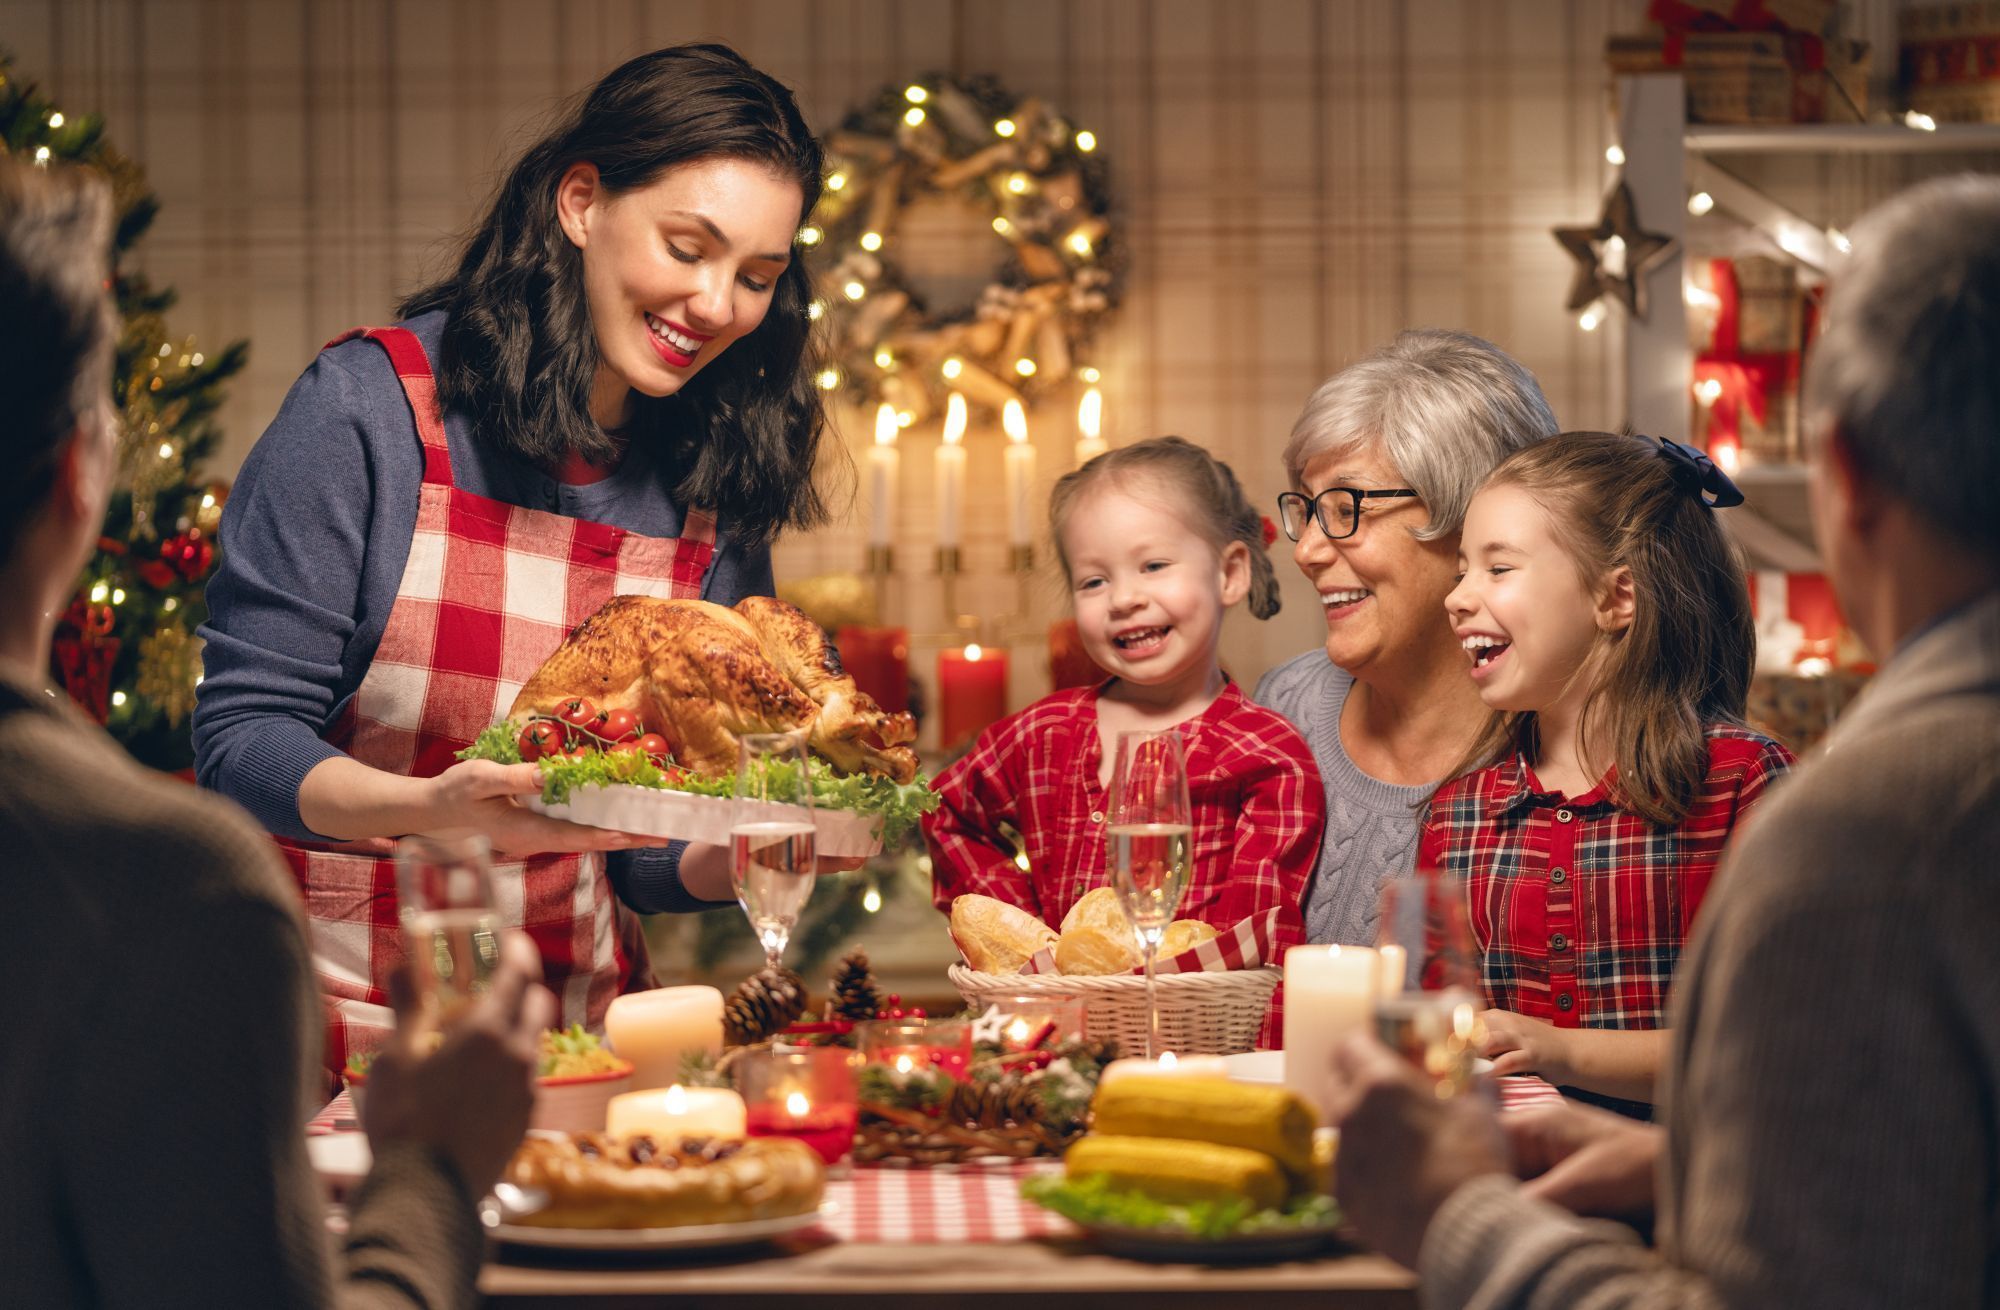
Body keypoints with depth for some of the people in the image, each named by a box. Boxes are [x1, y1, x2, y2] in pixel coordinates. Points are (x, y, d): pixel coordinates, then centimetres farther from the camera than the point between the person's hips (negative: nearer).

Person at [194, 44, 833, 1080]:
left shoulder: (716, 496, 8)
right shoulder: (372, 408, -5)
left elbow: (649, 862, 11)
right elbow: (241, 739, -9)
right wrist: (436, 809, -25)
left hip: (576, 1019, 4)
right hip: (339, 1016, -4)